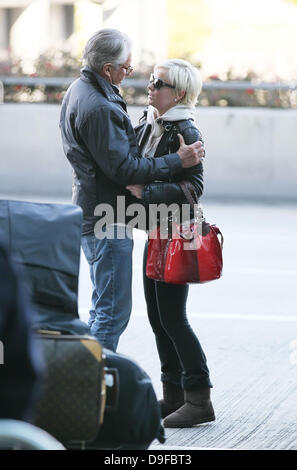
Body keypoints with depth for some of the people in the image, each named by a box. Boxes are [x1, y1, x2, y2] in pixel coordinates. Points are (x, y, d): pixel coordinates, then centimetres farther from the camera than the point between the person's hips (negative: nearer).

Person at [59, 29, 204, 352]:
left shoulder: (79, 92, 11)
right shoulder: (98, 108, -23)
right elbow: (124, 168, -23)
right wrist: (178, 161, -17)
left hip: (92, 213, 11)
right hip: (106, 217, -11)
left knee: (103, 308, 19)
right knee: (114, 311, -7)